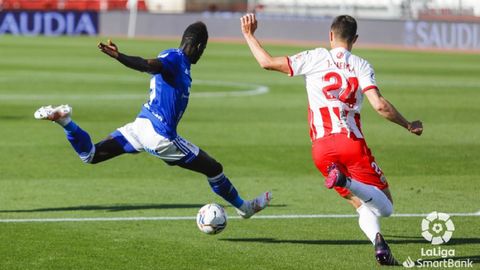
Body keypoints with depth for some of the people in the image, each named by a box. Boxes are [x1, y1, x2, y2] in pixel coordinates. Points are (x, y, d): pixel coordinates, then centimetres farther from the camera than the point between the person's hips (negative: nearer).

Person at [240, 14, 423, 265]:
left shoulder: (315, 58, 8)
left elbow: (267, 62, 7)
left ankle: (378, 242, -17)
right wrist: (409, 126, 9)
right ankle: (347, 182, -29)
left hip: (321, 149, 2)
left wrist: (249, 35, 22)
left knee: (363, 207, 15)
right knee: (385, 206, 1)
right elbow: (380, 105, -6)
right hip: (352, 143, -2)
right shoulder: (361, 66, 6)